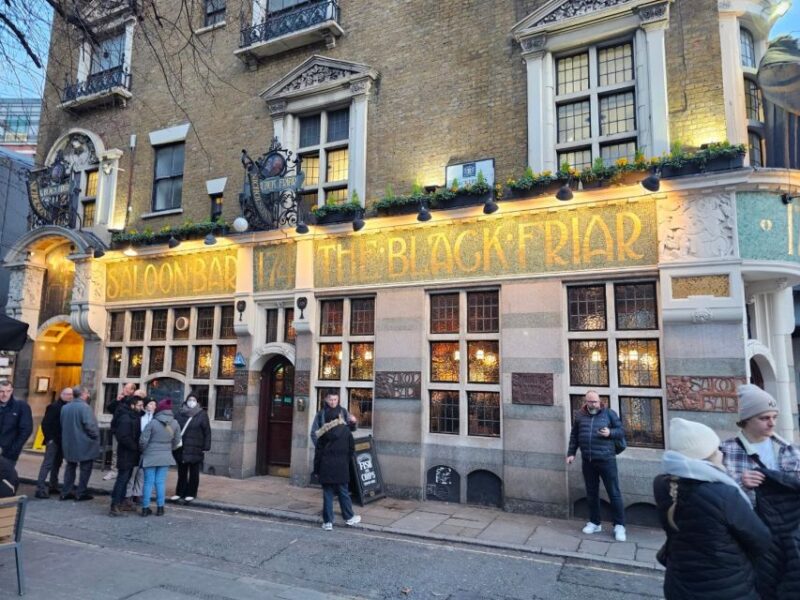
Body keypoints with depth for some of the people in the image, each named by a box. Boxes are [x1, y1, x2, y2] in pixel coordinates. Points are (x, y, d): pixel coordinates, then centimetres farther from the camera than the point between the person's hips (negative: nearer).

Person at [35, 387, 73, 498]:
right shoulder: (54, 407, -9)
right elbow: (45, 423, -13)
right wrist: (49, 438, -16)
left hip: (62, 441, 7)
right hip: (53, 440, -7)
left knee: (57, 464, 14)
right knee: (48, 464, -8)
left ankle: (53, 486, 22)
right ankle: (40, 488, -7)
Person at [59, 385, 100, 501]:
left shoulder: (65, 407, 7)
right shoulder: (84, 407, -19)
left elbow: (62, 424, 15)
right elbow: (90, 425, -24)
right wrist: (96, 436, -10)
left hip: (69, 443, 7)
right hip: (84, 444, -7)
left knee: (70, 467, 17)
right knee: (85, 468, 3)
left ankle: (66, 492, 18)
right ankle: (81, 493, 6)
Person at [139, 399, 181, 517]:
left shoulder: (153, 423, -14)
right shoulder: (175, 423, -3)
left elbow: (143, 440, -11)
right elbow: (176, 441, 6)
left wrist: (143, 450, 10)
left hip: (150, 456, -2)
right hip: (166, 457, 2)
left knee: (148, 482, 6)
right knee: (161, 482, 9)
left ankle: (145, 508, 14)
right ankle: (160, 508, 13)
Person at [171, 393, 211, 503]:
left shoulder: (202, 414, -2)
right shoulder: (180, 414, 5)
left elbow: (207, 431, -3)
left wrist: (206, 447, -8)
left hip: (195, 449, -2)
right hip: (181, 448, 3)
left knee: (194, 473, 6)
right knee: (182, 472, 11)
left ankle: (191, 494, 15)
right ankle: (180, 492, 22)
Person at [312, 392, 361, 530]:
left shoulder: (324, 433, -5)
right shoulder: (346, 430, -1)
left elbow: (318, 451, -3)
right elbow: (352, 449, 3)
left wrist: (316, 468, 4)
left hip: (326, 467, -1)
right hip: (342, 467, 2)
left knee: (328, 494, 5)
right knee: (343, 493, 13)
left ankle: (328, 522, 10)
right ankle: (349, 518, 23)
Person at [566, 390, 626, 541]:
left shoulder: (609, 413, 0)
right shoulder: (580, 415, 8)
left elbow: (621, 431, 3)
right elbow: (574, 436, 15)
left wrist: (610, 433, -17)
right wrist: (571, 453, 9)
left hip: (606, 459, -3)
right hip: (587, 461, 3)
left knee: (614, 493, 1)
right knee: (591, 493, 12)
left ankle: (619, 526, 10)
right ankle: (594, 523, 25)